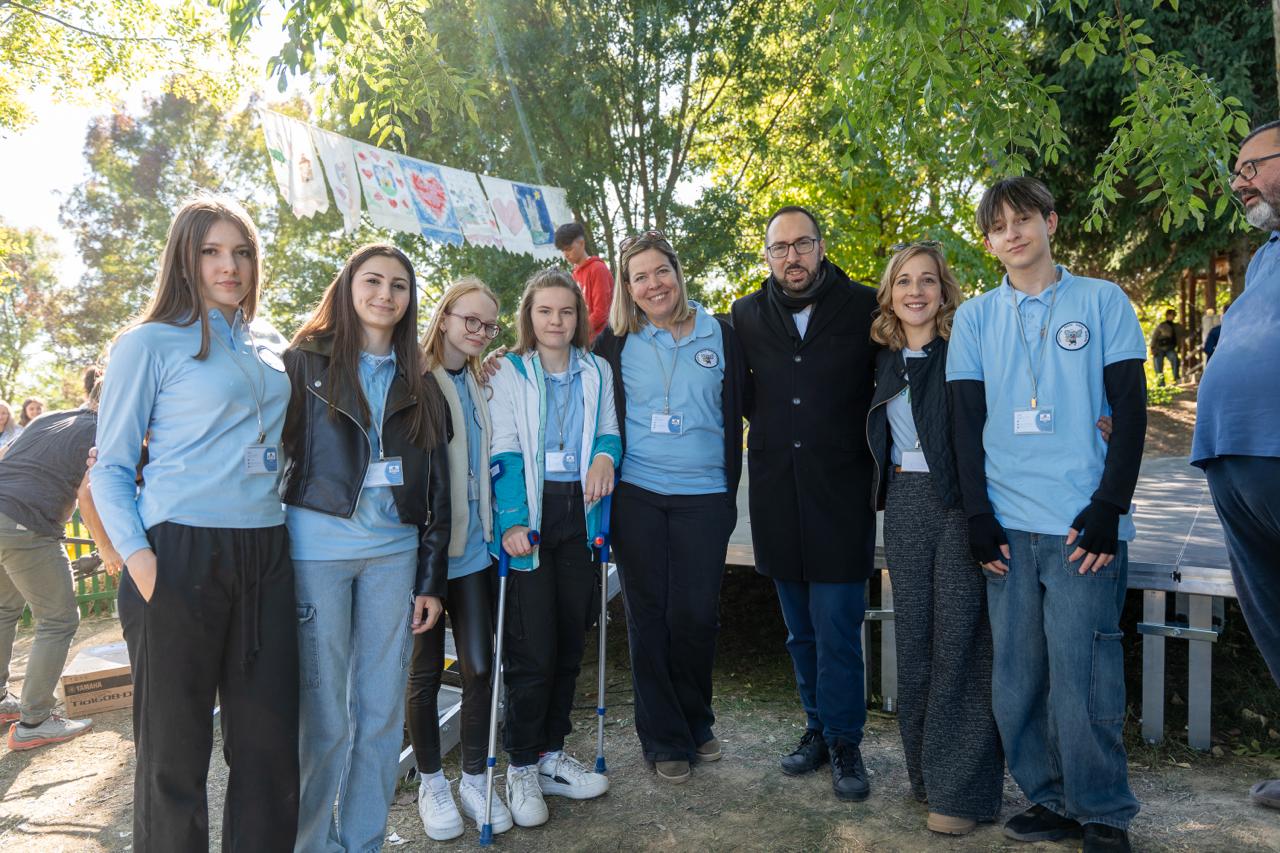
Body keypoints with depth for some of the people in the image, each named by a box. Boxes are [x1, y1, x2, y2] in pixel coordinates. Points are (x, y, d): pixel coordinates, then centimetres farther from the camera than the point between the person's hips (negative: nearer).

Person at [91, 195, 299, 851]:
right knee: (175, 749, 5)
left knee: (269, 743, 9)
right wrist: (136, 555, -14)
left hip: (265, 554, 5)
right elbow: (109, 467, -1)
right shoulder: (150, 342, 0)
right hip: (181, 554, -5)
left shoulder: (271, 344, 14)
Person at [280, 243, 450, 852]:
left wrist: (431, 580, 6)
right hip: (318, 546, -3)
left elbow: (435, 486, 11)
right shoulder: (306, 361, 4)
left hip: (394, 551, 3)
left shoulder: (418, 384, 12)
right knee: (323, 714, 1)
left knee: (382, 711, 8)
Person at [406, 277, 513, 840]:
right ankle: (431, 783, 26)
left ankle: (474, 778, 23)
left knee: (479, 665, 6)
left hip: (473, 546, 5)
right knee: (425, 669, 8)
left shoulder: (484, 384, 11)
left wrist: (497, 527, 12)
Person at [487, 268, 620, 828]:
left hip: (580, 514, 4)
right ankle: (521, 767, 13)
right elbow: (505, 452, -7)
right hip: (531, 514, -4)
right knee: (531, 649, -4)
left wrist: (606, 454, -8)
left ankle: (551, 754, 26)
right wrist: (512, 521, -17)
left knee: (570, 641, 10)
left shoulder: (597, 372, 12)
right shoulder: (509, 373, 0)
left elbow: (609, 429, 17)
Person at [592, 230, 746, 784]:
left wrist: (731, 485, 8)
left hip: (704, 495, 0)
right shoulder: (616, 342, 4)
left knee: (697, 614, 2)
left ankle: (695, 722, 27)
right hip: (636, 495, 0)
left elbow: (741, 408, 10)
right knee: (649, 614, 5)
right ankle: (664, 739, 19)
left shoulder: (719, 335, 5)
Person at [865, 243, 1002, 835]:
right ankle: (925, 772, 25)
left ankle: (962, 790, 9)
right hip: (904, 504, 5)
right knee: (913, 640, 11)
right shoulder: (886, 358, 12)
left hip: (960, 503, -5)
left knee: (959, 643, -3)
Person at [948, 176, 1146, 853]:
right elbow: (968, 423, 8)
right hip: (1008, 525, 3)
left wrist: (1108, 512, -7)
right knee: (1014, 681, 5)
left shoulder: (1102, 301, 6)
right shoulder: (975, 317, 10)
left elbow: (1131, 412, 2)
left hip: (1083, 523, -2)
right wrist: (979, 517, 0)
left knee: (1082, 680, -3)